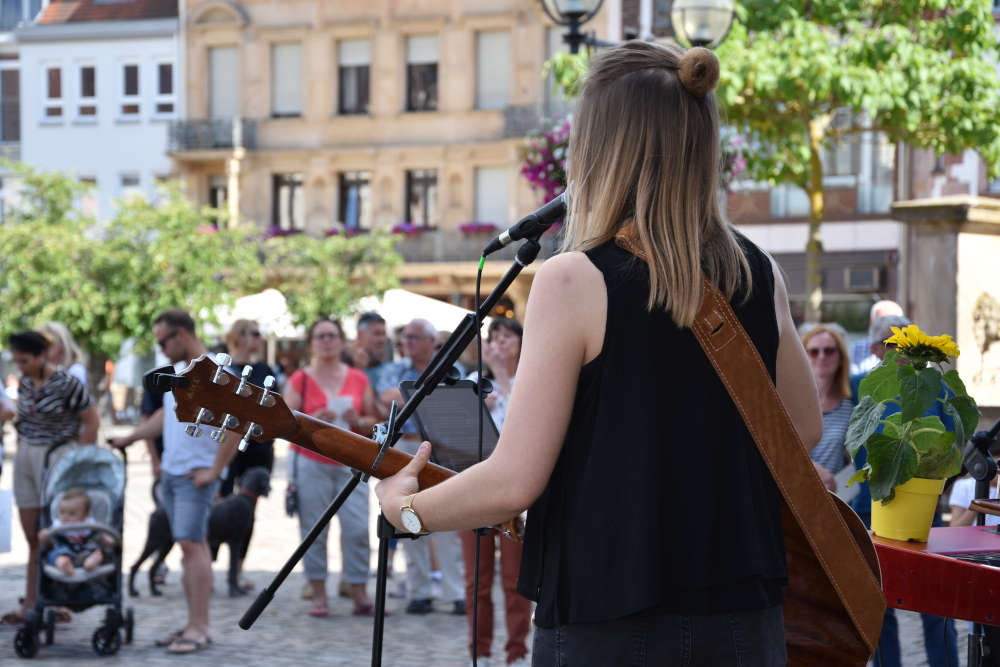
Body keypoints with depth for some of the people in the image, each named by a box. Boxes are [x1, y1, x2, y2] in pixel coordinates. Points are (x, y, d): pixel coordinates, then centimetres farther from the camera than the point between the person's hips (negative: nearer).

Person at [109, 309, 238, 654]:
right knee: (191, 545, 9)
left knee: (191, 544, -12)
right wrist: (127, 439, 27)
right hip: (171, 471, 8)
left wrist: (214, 470, -17)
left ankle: (198, 628, -10)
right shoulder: (176, 371, 14)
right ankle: (196, 623, 12)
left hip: (197, 476, -8)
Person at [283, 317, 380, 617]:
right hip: (310, 462, -2)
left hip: (351, 462, 2)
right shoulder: (300, 380, 4)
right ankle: (319, 595, 5)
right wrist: (313, 420, -16)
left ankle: (359, 595, 0)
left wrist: (358, 421, -8)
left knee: (358, 528, -7)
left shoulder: (358, 379, 11)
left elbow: (374, 421, 13)